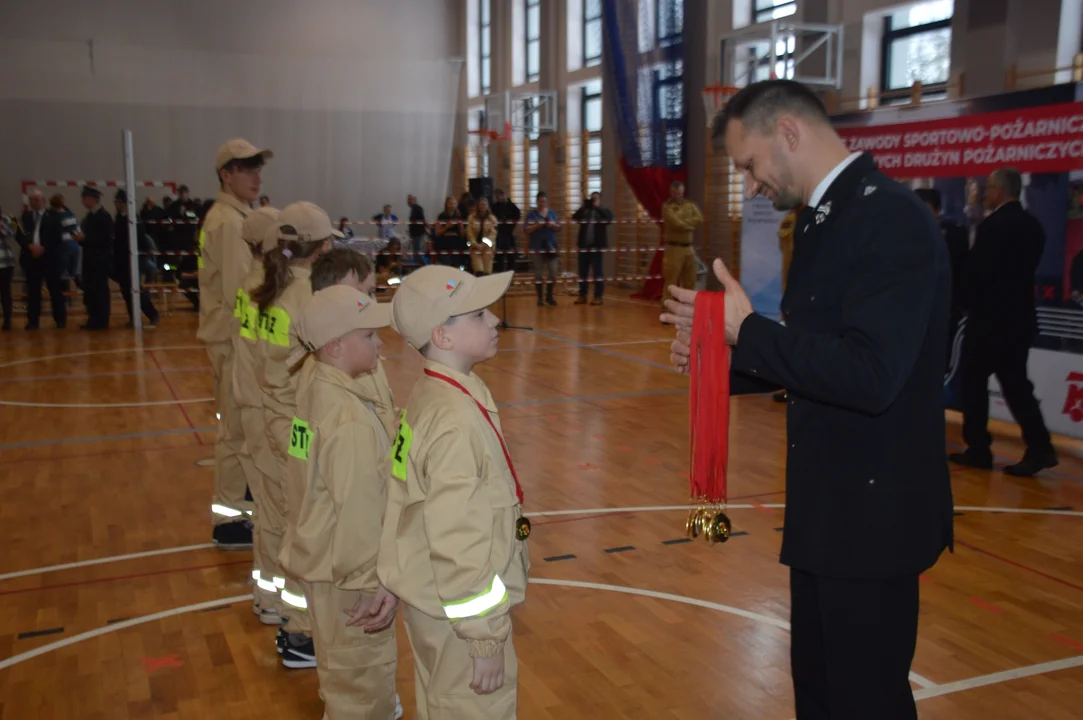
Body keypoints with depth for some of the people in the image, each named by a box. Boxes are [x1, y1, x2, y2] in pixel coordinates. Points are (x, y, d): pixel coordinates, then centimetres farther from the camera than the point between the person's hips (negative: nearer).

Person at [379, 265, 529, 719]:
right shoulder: (456, 423, -28)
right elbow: (458, 546, -27)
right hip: (456, 609, -9)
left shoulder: (431, 396, 1)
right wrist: (485, 638, -20)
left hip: (431, 598, 9)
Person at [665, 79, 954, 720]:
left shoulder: (891, 218, -19)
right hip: (828, 506, 9)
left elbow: (868, 374, -29)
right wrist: (721, 359, 3)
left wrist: (746, 328, -21)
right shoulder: (826, 220, 11)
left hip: (873, 514, -9)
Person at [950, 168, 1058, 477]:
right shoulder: (1032, 225, 9)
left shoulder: (992, 225, -16)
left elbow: (975, 270, -14)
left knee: (974, 383, 5)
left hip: (988, 318, -7)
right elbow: (1025, 268, 13)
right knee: (1015, 383, 9)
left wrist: (971, 303, 4)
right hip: (1019, 317, 7)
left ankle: (978, 449, 10)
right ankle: (1040, 447, 1)